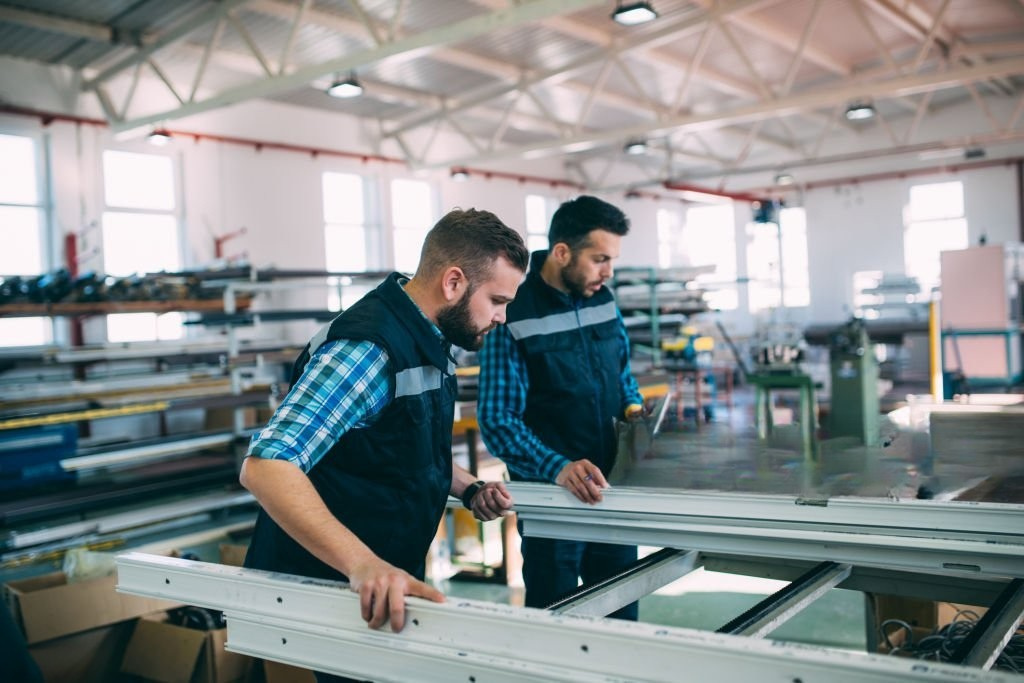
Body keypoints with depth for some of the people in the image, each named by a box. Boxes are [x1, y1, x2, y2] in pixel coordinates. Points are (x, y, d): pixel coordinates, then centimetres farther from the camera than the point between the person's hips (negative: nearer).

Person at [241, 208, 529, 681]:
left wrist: (468, 490, 5)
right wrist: (363, 564, -45)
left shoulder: (428, 340, 5)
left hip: (390, 579, 9)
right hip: (330, 586, -9)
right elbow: (266, 466, -35)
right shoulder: (368, 348, -25)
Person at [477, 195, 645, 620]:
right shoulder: (513, 317, -16)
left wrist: (633, 407, -1)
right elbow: (498, 422, -18)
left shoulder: (603, 301, 4)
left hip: (611, 486, 6)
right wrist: (558, 469, -31)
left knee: (622, 614, 17)